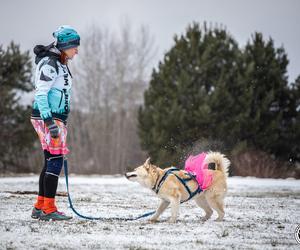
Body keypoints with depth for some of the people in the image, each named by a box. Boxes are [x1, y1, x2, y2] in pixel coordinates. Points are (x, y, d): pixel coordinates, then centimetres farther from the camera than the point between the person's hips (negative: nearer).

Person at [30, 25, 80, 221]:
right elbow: (40, 94, -18)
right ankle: (49, 209, -11)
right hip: (47, 117, -10)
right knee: (55, 161, -11)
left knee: (51, 162, 10)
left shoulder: (61, 63, 18)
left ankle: (40, 207, 14)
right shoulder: (49, 63, -12)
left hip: (56, 118, 10)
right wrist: (49, 121, -24)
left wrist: (62, 123, 22)